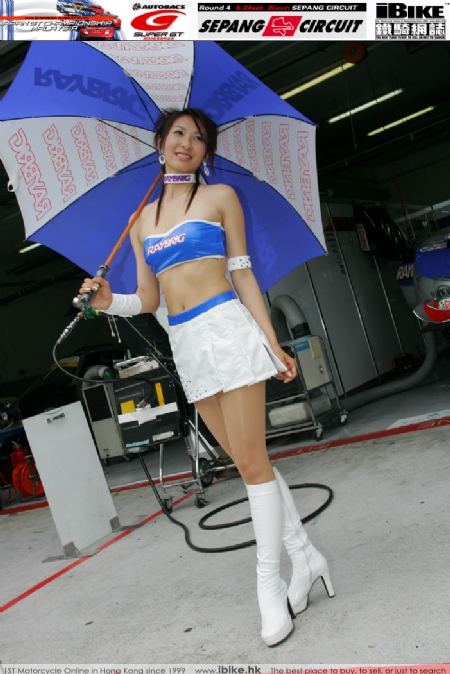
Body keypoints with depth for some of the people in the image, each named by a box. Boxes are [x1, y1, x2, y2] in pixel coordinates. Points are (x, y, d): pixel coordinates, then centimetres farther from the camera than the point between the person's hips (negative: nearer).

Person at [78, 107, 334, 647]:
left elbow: (243, 275, 3)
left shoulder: (220, 197, 6)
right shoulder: (141, 221, 16)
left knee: (251, 461, -4)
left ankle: (269, 584, 8)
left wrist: (273, 344, -1)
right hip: (185, 345, 4)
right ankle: (305, 556, 22)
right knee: (248, 459, 9)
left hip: (227, 329, -4)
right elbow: (147, 300, 16)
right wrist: (108, 301, -4)